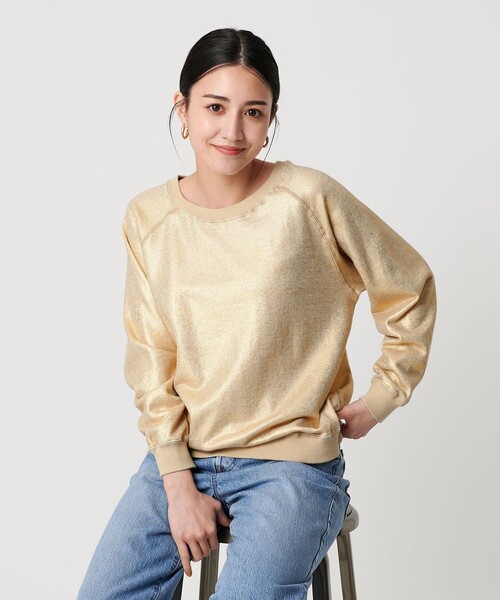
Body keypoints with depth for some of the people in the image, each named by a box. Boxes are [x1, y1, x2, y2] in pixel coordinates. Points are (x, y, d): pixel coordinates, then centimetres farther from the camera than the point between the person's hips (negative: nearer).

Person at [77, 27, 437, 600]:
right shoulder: (148, 218, 0)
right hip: (179, 455, 3)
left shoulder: (309, 199, -10)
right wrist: (179, 484, -5)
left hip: (291, 462, -3)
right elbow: (151, 365, 3)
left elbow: (410, 288, 4)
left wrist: (381, 397, 4)